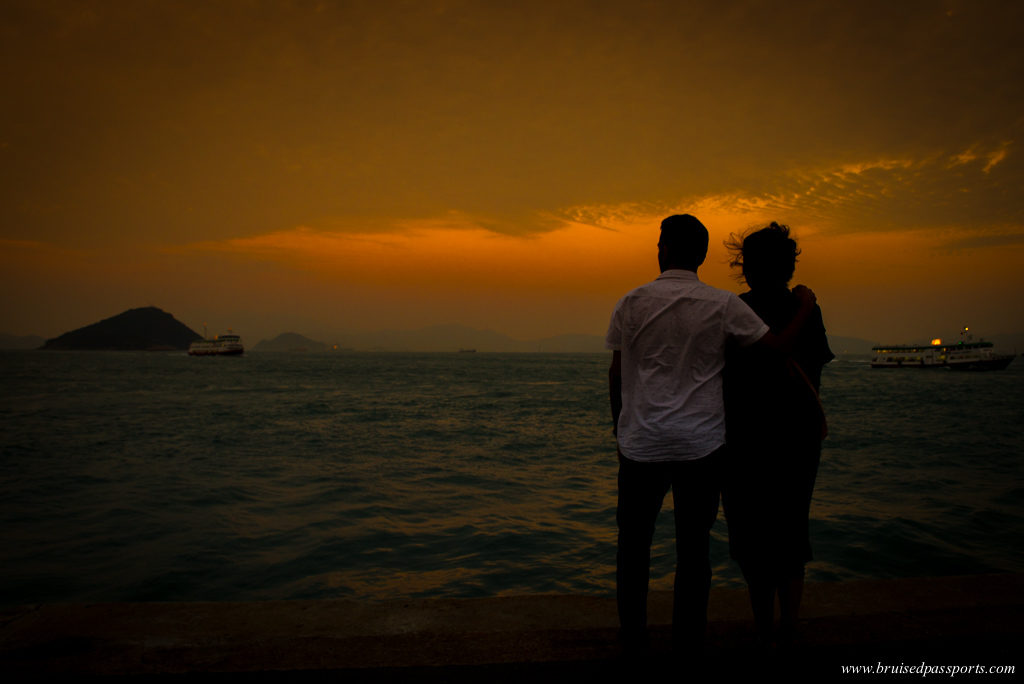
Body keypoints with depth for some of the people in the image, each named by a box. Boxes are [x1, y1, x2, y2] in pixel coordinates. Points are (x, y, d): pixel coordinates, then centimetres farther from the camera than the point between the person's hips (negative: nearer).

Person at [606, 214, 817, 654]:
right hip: (701, 444, 0)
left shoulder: (632, 302, -4)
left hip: (641, 441, 0)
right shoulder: (723, 305, -5)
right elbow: (777, 347, 1)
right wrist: (805, 307, 19)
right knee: (693, 545, 13)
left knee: (634, 542, 14)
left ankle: (632, 639, 23)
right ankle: (689, 640, 24)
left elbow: (616, 373, 2)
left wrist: (618, 421, 17)